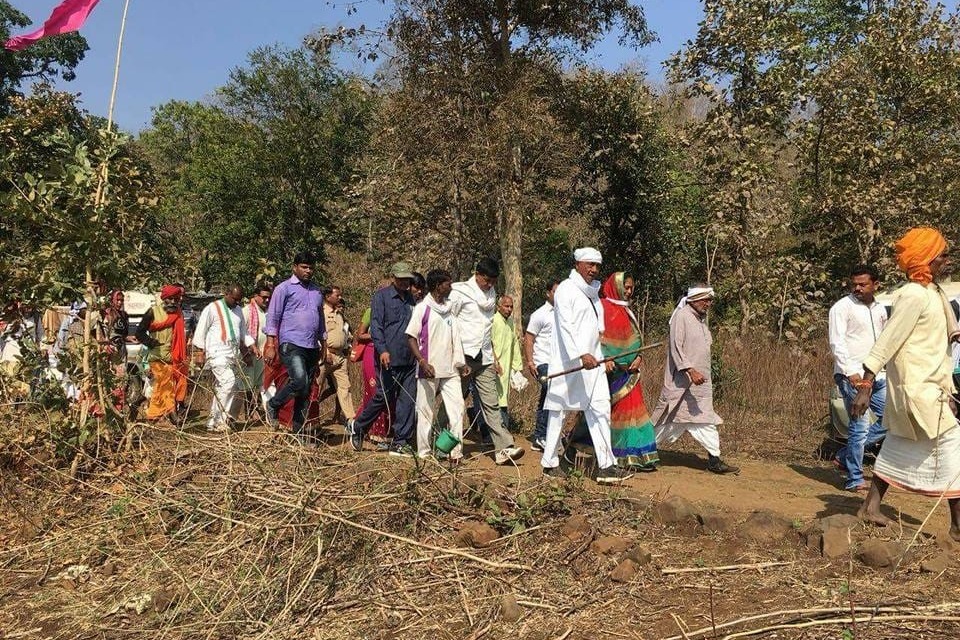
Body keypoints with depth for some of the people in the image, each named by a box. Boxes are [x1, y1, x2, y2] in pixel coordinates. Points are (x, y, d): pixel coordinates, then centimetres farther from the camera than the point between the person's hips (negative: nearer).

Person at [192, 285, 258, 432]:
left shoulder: (238, 310, 17)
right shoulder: (212, 308, -2)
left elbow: (244, 332, 24)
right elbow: (200, 331, -2)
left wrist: (253, 346, 10)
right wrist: (200, 353, -7)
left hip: (233, 354, 7)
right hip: (217, 354, -7)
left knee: (222, 388, 7)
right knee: (229, 382, -21)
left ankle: (213, 423, 13)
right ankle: (223, 419, -15)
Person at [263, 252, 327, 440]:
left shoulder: (317, 291, 19)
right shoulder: (284, 288, 1)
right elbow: (272, 317, -3)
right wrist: (270, 345, -11)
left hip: (312, 347, 6)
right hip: (291, 345, -6)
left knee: (306, 392, 6)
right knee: (299, 381, -25)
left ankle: (298, 432, 14)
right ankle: (273, 406, 1)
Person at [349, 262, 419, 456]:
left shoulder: (410, 298, 17)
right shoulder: (382, 296, -1)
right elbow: (375, 325, -9)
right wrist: (382, 349, -20)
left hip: (410, 360, 6)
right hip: (389, 359, -6)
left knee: (407, 401, 3)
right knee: (383, 397, 0)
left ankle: (400, 442, 9)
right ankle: (357, 426, 23)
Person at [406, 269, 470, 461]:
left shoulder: (450, 308, 13)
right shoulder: (422, 307, -4)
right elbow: (411, 337, -7)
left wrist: (460, 362, 11)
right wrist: (423, 362, -19)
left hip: (450, 369, 5)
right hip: (429, 370, -5)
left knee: (457, 407, -3)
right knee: (426, 411, 3)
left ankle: (456, 451, 1)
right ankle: (424, 453, 13)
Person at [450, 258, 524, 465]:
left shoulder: (491, 295, 15)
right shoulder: (460, 293, -4)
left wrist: (493, 358, 18)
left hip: (484, 358, 5)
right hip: (463, 356, -5)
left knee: (491, 404, -1)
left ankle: (504, 448, -5)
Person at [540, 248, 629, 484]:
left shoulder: (593, 292, 18)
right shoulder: (566, 289, -7)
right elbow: (566, 326, -17)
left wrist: (599, 355, 12)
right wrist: (581, 355, -26)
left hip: (591, 361, 8)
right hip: (567, 362, -7)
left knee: (601, 410, 1)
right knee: (558, 411, 2)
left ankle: (606, 466, 2)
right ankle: (550, 463, 14)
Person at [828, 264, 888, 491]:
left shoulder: (880, 309, 15)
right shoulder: (842, 307, -6)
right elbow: (836, 343, -13)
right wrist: (851, 372, -22)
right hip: (852, 376, -7)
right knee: (860, 427, -9)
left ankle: (845, 456, 17)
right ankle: (854, 480, 1)